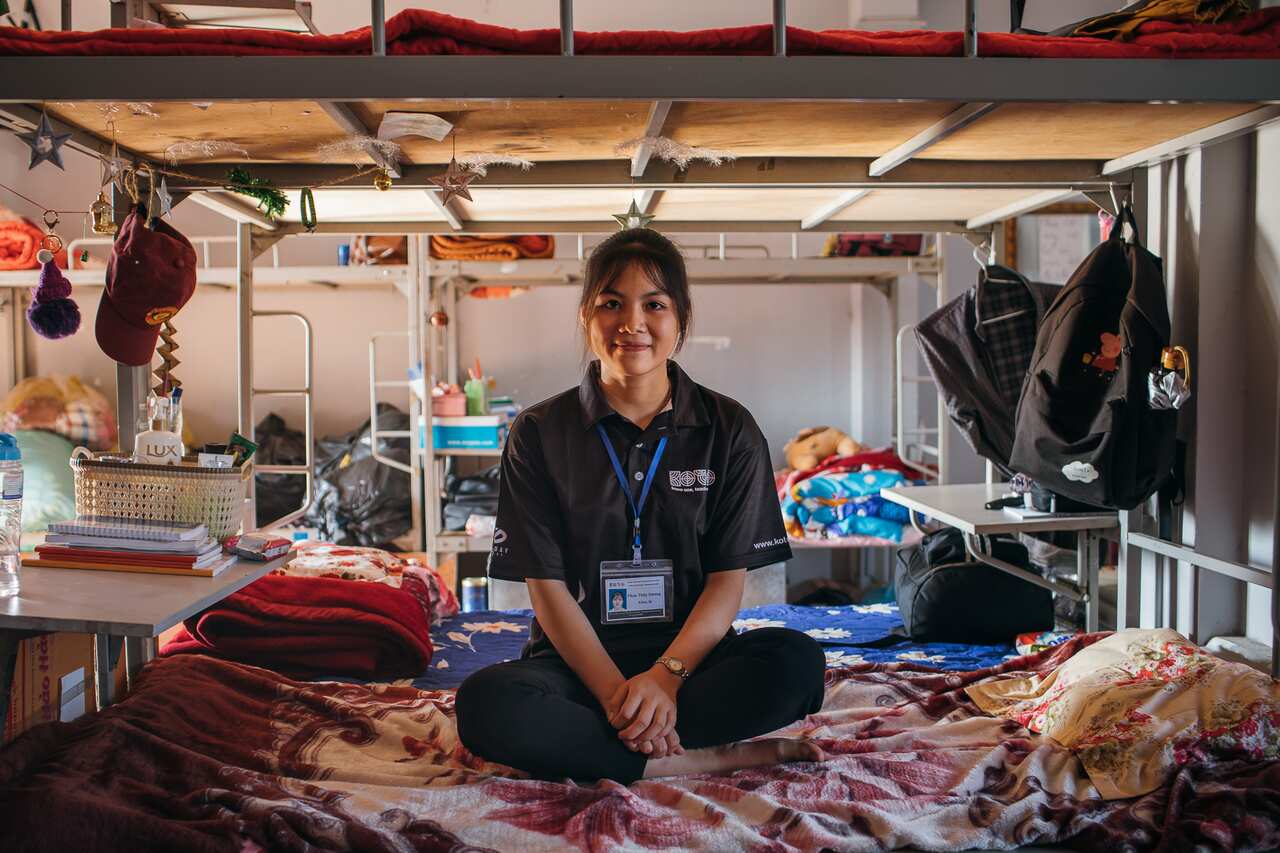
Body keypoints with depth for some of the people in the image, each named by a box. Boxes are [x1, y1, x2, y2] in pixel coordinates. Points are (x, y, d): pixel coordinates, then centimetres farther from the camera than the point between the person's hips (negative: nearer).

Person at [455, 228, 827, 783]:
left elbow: (728, 580, -2)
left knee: (797, 662, -29)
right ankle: (707, 758, -25)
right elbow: (547, 586, -4)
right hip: (578, 661, 0)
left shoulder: (730, 430, 3)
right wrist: (615, 691, -18)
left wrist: (666, 675, -19)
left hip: (691, 655, 1)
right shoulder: (538, 434, 1)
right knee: (484, 705, -32)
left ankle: (589, 744, -23)